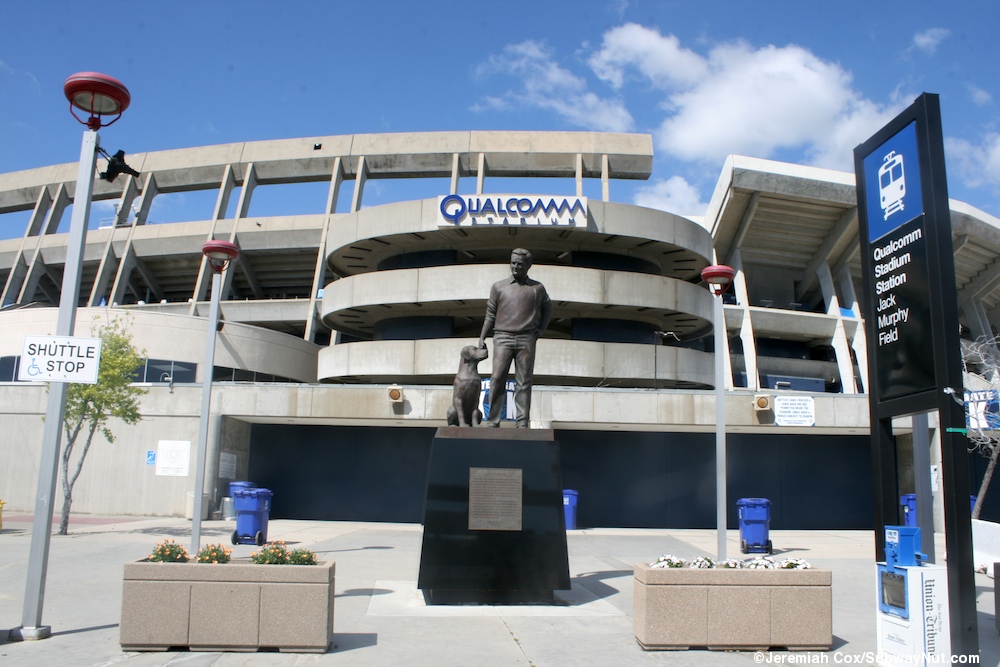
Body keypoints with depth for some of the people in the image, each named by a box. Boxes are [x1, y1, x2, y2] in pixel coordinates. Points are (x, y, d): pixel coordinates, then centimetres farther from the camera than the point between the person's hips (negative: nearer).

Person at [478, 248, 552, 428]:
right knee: (497, 379, -9)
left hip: (526, 340, 1)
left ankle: (522, 423, 1)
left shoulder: (538, 288, 10)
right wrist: (482, 338, 3)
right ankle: (492, 421, -7)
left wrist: (540, 330, 11)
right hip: (503, 338, 0)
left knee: (524, 382, -1)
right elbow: (490, 314, 10)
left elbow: (547, 310, 24)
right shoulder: (499, 286, 9)